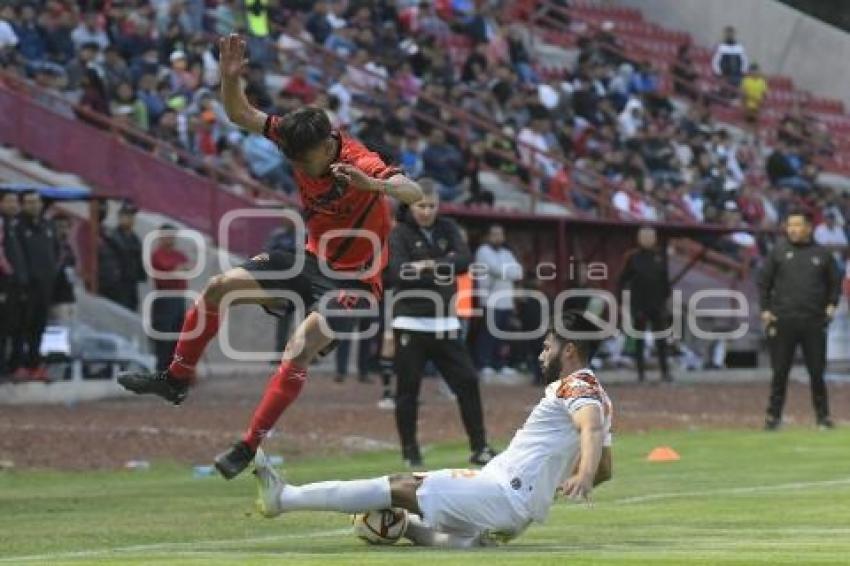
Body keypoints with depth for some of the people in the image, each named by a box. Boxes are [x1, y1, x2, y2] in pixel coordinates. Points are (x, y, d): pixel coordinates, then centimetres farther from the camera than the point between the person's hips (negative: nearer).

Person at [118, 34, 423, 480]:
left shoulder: (361, 165, -28)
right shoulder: (297, 141, -10)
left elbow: (414, 193, -44)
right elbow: (239, 114, -2)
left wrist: (373, 185, -64)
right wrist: (230, 76, -22)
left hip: (353, 280, -7)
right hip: (313, 259, 7)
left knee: (301, 346, -28)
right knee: (218, 287, 1)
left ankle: (249, 447, -20)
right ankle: (177, 379, 17)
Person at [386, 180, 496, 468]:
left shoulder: (448, 229, 8)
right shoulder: (400, 234, -3)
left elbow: (465, 260, -8)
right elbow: (398, 273, -18)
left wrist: (429, 265, -21)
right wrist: (443, 271, -21)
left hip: (445, 324, 4)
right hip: (411, 325, -4)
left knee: (467, 382, 1)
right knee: (408, 388, 0)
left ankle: (479, 448, 7)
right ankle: (410, 451, 11)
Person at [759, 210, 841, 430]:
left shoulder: (822, 254, 8)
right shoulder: (779, 252, 6)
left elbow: (835, 282, 16)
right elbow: (764, 282, 9)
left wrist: (831, 305, 2)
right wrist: (765, 309, 1)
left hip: (814, 322, 0)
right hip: (783, 321, 0)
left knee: (817, 371, 2)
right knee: (780, 371, 1)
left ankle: (823, 415, 10)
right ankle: (774, 415, 7)